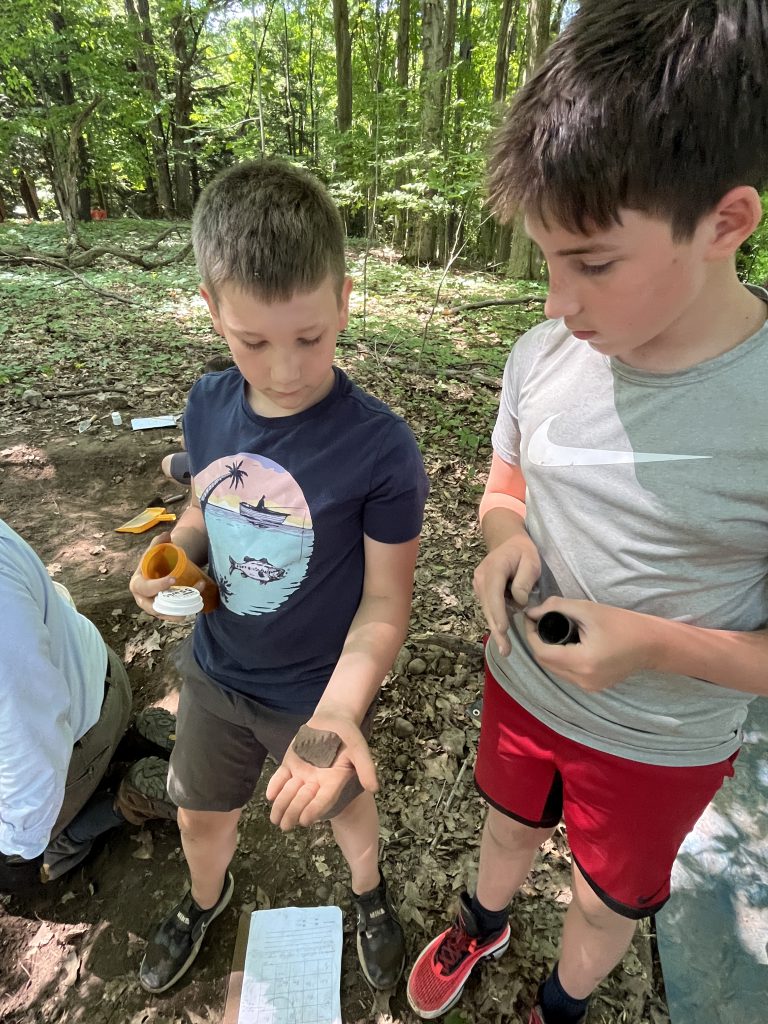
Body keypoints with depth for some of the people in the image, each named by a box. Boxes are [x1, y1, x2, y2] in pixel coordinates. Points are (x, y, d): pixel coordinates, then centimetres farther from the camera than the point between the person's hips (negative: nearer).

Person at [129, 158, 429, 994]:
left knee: (344, 801, 26)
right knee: (200, 815, 28)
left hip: (321, 689, -4)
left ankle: (369, 892, 63)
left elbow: (384, 603, -21)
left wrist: (336, 713, -36)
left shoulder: (380, 447, -28)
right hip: (215, 673, 5)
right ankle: (205, 897, 66)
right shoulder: (207, 407, -12)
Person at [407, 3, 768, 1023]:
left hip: (662, 743, -2)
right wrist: (510, 541, -20)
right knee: (510, 825, 32)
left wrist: (652, 644, -32)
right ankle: (482, 926, 67)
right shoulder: (543, 355, -15)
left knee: (608, 901, 27)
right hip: (521, 686, 3)